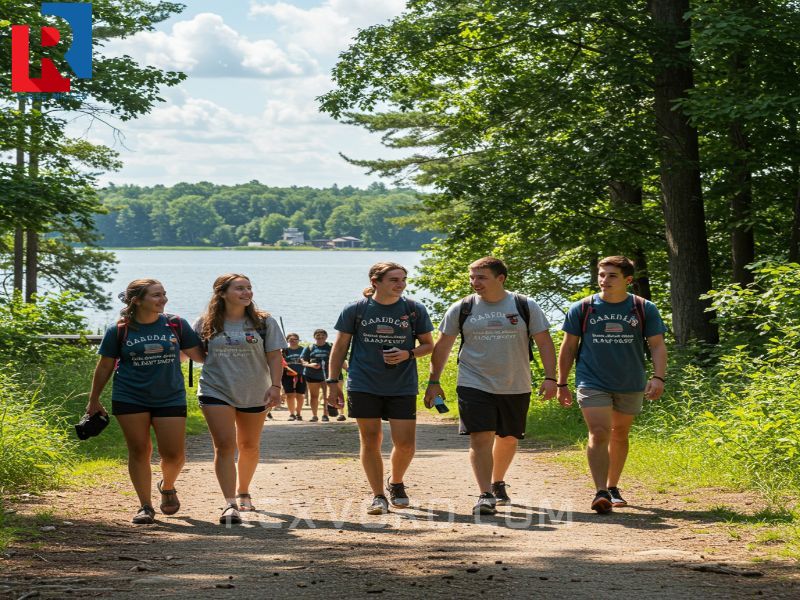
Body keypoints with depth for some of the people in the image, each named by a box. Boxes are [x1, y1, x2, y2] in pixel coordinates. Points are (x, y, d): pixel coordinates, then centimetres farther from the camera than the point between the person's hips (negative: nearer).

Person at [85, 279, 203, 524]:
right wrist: (94, 400, 8)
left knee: (173, 453, -3)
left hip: (170, 398, 1)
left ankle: (167, 487, 29)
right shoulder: (119, 331, -2)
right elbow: (105, 366, 5)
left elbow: (197, 354, 10)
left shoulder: (176, 325, 1)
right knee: (139, 451, 0)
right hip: (130, 399, -1)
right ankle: (145, 506, 9)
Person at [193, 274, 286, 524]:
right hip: (216, 391, -2)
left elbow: (274, 356, -2)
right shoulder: (206, 324, 0)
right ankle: (230, 504, -17)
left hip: (254, 395, 2)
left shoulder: (264, 323, 0)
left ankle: (243, 492, 38)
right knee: (225, 446, -13)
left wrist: (275, 386, -12)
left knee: (249, 446, 15)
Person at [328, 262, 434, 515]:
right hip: (364, 386, -1)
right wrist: (333, 381, 3)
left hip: (402, 387, 1)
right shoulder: (356, 310, -1)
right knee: (370, 441, 2)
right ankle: (378, 496, 13)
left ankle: (395, 482, 26)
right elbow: (340, 346, 6)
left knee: (405, 444, -3)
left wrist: (408, 354, -10)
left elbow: (428, 344, 10)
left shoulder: (414, 310, 1)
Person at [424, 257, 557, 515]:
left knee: (508, 439, 13)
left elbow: (544, 342, 1)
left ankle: (497, 484, 36)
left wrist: (550, 378, -7)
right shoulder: (461, 309, 0)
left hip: (516, 387, 1)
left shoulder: (526, 307, -1)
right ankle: (485, 496, -15)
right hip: (474, 385, -1)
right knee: (481, 438, -14)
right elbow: (442, 346, 7)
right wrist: (433, 382, 4)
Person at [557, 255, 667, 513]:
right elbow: (569, 347, 6)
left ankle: (612, 488, 29)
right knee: (599, 434, -15)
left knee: (619, 436, 14)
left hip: (631, 386, 2)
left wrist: (658, 377, -14)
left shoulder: (644, 309, 0)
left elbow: (657, 346, 0)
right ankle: (600, 492, -21)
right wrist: (562, 383, 5)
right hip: (593, 383, -2)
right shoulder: (582, 309, -1)